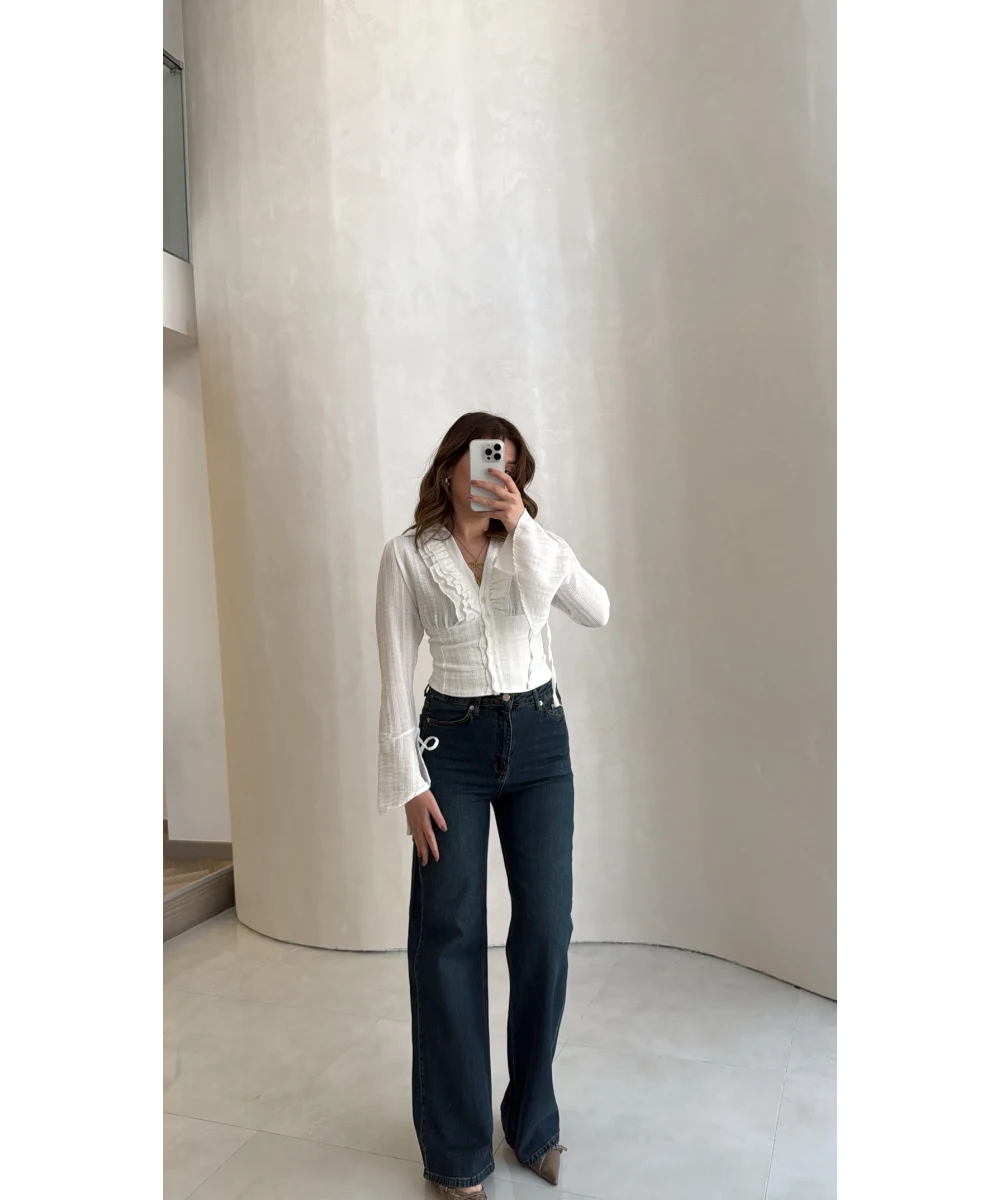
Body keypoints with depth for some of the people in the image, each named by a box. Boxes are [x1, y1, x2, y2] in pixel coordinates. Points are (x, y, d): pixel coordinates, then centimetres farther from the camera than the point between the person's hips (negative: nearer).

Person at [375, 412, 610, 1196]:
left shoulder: (535, 543, 4)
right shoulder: (408, 556, -2)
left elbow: (597, 611, -13)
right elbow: (396, 676, -3)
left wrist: (523, 528, -19)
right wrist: (410, 782, -8)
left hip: (539, 740, 2)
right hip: (455, 742, -2)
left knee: (546, 929, 6)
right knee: (449, 935, 2)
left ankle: (533, 1122, 29)